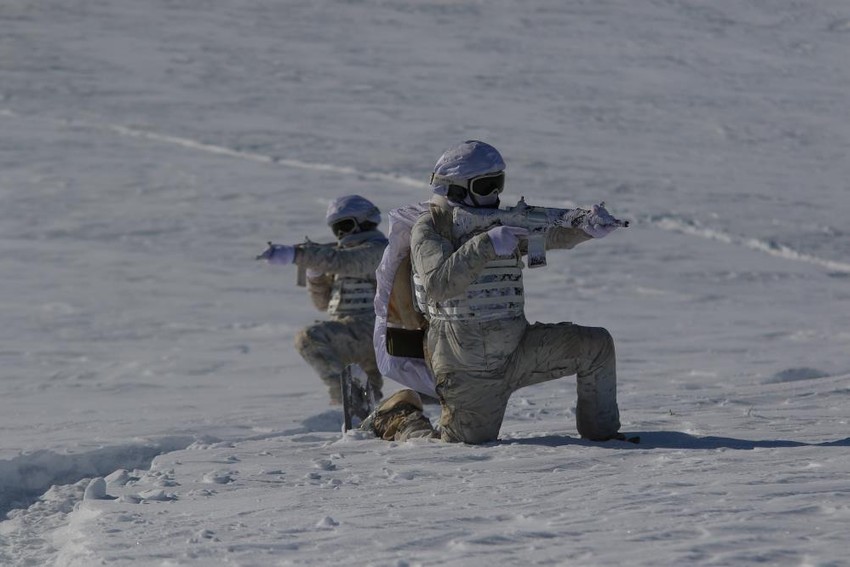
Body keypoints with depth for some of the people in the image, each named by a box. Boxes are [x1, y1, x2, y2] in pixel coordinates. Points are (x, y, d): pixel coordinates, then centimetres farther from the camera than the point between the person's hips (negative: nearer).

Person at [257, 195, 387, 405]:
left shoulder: (375, 251, -7)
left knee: (310, 339, -26)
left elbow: (335, 261, -25)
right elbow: (324, 301, 21)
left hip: (367, 331, -10)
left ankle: (343, 389, -29)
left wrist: (293, 254, -35)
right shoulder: (351, 257, 24)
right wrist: (314, 269, 3)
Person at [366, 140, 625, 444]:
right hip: (468, 368, -5)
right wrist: (486, 245, -33)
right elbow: (438, 285, -26)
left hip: (516, 349, 5)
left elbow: (553, 234, -8)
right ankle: (400, 419, 24)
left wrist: (587, 226, -29)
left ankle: (600, 432, 6)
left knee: (596, 344, -7)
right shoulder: (429, 228, -8)